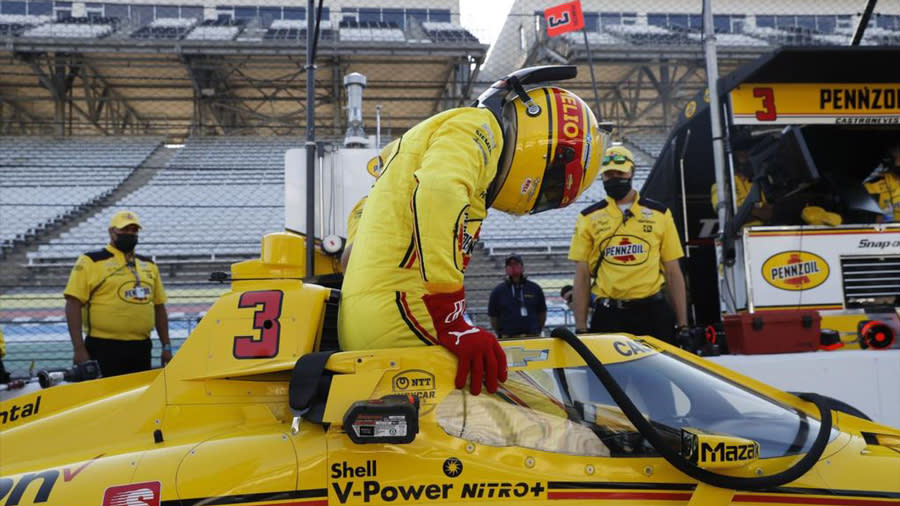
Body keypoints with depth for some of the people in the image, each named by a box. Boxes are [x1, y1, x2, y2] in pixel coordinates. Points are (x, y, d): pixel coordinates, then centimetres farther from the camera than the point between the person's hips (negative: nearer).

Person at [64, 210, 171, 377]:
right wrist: (79, 349, -14)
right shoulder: (91, 261, -1)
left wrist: (166, 347, 14)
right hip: (104, 349, -5)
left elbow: (159, 307, 18)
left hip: (142, 349, 5)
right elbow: (73, 304, -7)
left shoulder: (148, 265, 16)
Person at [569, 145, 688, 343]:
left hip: (654, 312, 1)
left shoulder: (660, 214, 9)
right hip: (608, 314, -1)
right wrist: (581, 328, -1)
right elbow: (582, 276, 5)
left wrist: (683, 325, 3)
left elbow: (673, 272, 8)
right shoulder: (588, 218, 7)